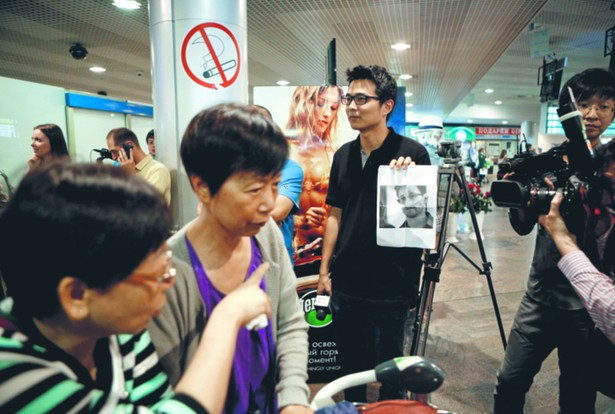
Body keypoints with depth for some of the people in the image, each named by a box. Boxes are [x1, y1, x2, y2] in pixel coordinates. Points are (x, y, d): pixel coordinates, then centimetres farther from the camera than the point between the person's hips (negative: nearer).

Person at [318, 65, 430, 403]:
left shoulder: (412, 153, -11)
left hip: (389, 284, -4)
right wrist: (325, 270, 10)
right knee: (349, 364, 21)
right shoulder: (343, 155, 5)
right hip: (345, 283, 5)